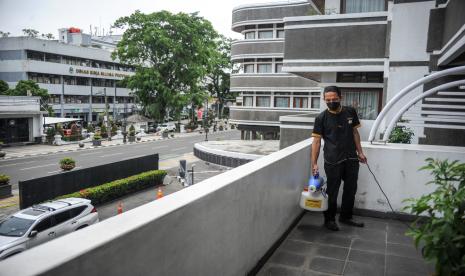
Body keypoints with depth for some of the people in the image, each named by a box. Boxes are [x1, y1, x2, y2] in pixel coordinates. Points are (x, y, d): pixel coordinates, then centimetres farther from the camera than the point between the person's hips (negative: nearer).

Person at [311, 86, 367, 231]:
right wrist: (314, 163, -11)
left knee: (351, 189, 15)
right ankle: (329, 219, 23)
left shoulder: (350, 112, 4)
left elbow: (355, 132, 13)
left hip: (352, 159, 4)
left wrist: (360, 152, 11)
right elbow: (316, 141, -7)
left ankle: (346, 217, 33)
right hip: (333, 161, -4)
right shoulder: (321, 118, -7)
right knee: (332, 191, 5)